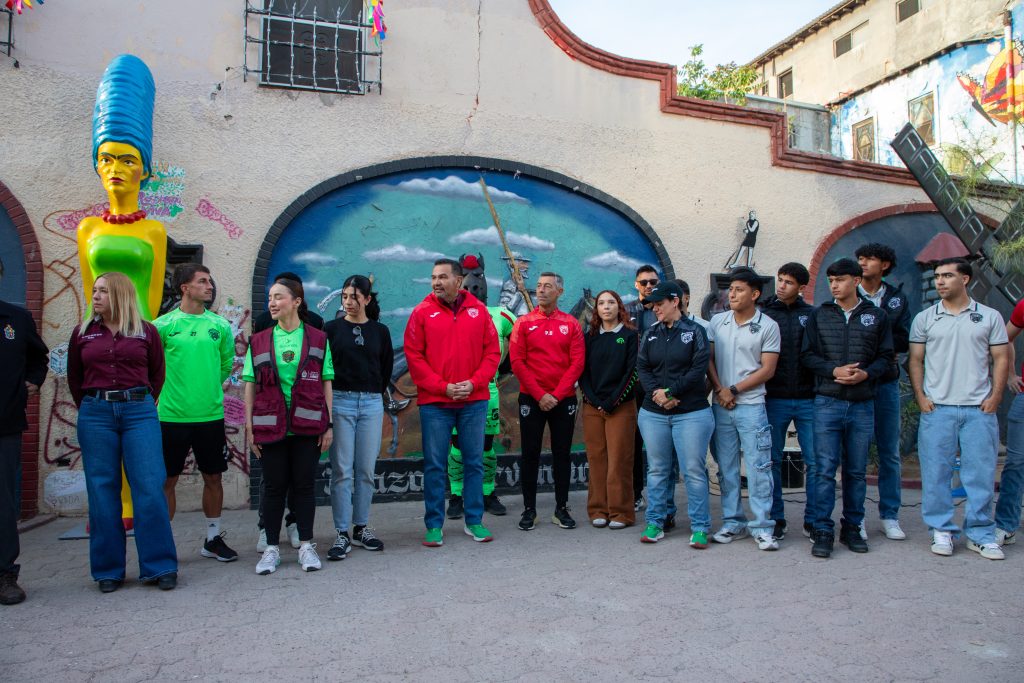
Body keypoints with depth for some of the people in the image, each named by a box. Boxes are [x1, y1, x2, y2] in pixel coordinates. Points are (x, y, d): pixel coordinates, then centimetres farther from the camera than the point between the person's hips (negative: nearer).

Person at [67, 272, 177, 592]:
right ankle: (109, 570, 17)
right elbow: (74, 378, 17)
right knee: (102, 492, 5)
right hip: (95, 415, 2)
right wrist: (91, 407, 11)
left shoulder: (146, 331, 5)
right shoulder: (83, 333, 9)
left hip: (139, 412, -2)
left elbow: (157, 374, 13)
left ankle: (160, 566, 5)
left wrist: (143, 403, 9)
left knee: (150, 488, -5)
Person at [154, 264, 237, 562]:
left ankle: (213, 538, 25)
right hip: (172, 415, -2)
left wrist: (210, 387, 10)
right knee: (167, 481, 5)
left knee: (213, 478, 10)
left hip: (211, 414, 2)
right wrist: (168, 389, 4)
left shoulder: (220, 325, 4)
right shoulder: (163, 325, -3)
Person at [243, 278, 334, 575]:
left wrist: (328, 425, -1)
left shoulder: (318, 339, 4)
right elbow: (250, 386, 7)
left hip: (308, 425, -1)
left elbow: (326, 383, 4)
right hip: (270, 425, 1)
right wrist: (249, 427, 1)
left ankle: (306, 545, 17)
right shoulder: (259, 342, 7)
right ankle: (271, 548, 18)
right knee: (274, 487, 6)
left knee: (304, 485, 6)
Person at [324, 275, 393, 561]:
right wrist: (327, 399, 3)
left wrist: (375, 393, 13)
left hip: (372, 403, 2)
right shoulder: (331, 328, 4)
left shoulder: (380, 331, 9)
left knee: (366, 470, 5)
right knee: (342, 470, -3)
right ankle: (342, 534, 4)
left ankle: (361, 528, 17)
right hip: (340, 401, -2)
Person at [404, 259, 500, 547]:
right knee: (434, 466, 4)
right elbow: (414, 356, -4)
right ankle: (434, 525, 16)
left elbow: (492, 352, 4)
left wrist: (474, 382, -9)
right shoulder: (422, 312, -1)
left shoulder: (478, 310, 4)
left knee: (474, 463, 10)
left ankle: (474, 521, 23)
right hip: (434, 402, -1)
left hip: (474, 401, 2)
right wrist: (442, 387, -12)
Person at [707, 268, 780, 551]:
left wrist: (734, 390, -10)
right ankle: (732, 523, 20)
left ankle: (762, 527, 7)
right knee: (726, 469, 9)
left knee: (758, 468, -3)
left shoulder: (768, 326, -2)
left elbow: (767, 370, -5)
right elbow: (708, 359, 8)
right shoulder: (717, 321, 8)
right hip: (721, 406, 4)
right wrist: (720, 389, -6)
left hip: (751, 405, -4)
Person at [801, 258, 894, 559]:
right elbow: (807, 354, 3)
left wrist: (866, 373, -12)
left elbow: (886, 356, 7)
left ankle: (852, 528, 21)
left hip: (862, 403, 1)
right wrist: (834, 370, -12)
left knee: (856, 471, 10)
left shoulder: (876, 316, 7)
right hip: (827, 402, -1)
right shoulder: (819, 315, 6)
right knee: (825, 469, -4)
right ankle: (823, 531, 3)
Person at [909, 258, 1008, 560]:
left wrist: (995, 396, -4)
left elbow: (1001, 358, 7)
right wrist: (920, 396, -2)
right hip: (937, 408, 0)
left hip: (979, 409, 0)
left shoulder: (990, 317, 7)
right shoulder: (924, 318, 7)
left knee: (981, 473, 4)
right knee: (936, 473, 3)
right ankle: (942, 531, 15)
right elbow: (915, 360, 8)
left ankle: (980, 534, 17)